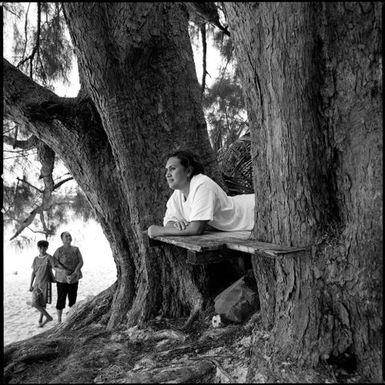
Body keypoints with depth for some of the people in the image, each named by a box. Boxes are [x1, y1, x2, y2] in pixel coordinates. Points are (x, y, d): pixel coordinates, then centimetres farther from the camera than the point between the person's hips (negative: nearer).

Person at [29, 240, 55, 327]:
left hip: (46, 283, -4)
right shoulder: (36, 259, 7)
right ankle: (48, 317, 15)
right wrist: (31, 285, 9)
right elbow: (33, 272, 11)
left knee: (43, 303, 0)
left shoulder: (49, 258, -6)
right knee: (35, 303, -2)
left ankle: (41, 319, 20)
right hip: (37, 283, 4)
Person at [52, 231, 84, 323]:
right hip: (62, 279, -3)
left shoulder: (76, 249, 2)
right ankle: (59, 320, 20)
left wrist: (74, 273, -18)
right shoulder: (59, 251, -10)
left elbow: (80, 262, -3)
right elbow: (54, 266, -11)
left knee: (73, 299, 11)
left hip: (74, 279, 4)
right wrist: (66, 274, -21)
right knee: (61, 299, 5)